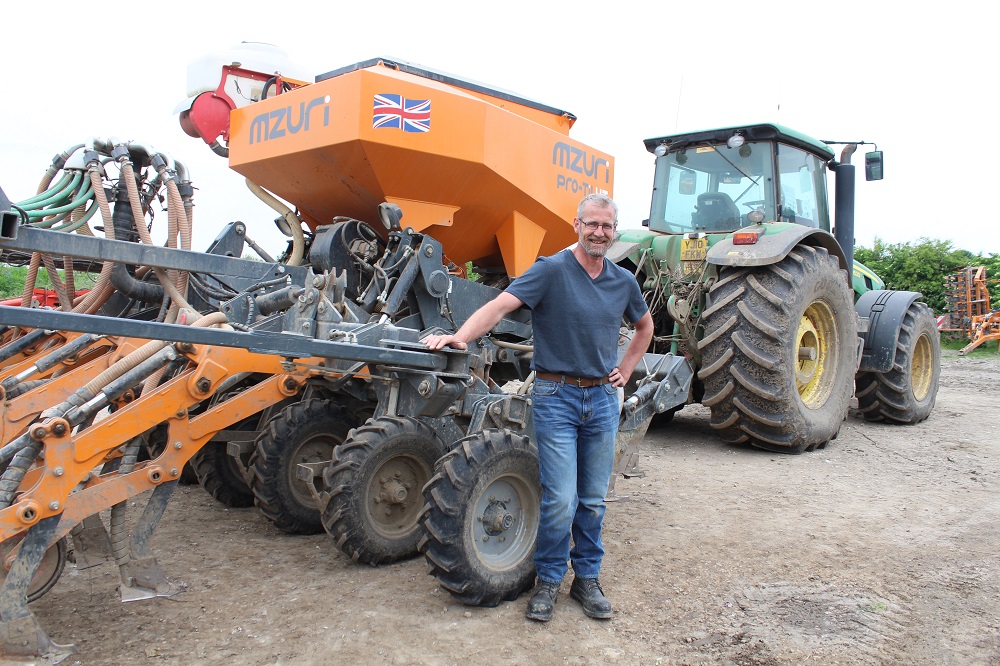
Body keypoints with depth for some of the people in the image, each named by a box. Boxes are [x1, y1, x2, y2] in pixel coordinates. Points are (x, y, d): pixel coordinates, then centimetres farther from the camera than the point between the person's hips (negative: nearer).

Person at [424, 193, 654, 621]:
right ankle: (548, 581, 15)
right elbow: (501, 305, -22)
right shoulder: (551, 270, -9)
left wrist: (625, 371, 14)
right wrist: (460, 336, -37)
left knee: (593, 500, 11)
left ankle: (587, 578, 27)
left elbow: (644, 326, 26)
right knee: (560, 498, -5)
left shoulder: (623, 281, 8)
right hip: (556, 396, -5)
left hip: (603, 398, 5)